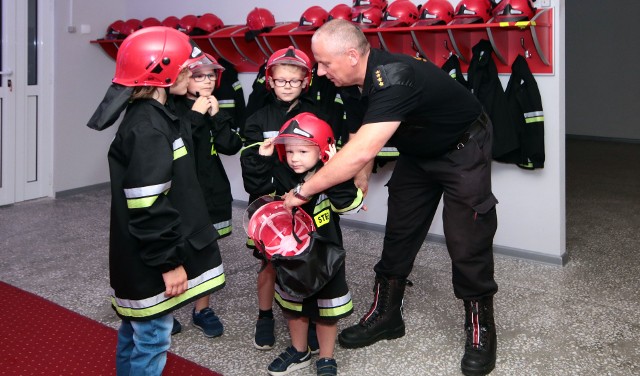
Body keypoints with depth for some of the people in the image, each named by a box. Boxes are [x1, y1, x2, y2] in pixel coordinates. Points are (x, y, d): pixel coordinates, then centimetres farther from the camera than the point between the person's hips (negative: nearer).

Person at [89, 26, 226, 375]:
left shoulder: (150, 116, 10)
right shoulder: (148, 127, -22)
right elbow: (148, 206, -25)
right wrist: (169, 262, -20)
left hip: (142, 259, 10)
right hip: (150, 264, -10)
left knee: (135, 334, 22)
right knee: (151, 342, 3)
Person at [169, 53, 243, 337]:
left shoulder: (215, 107, 7)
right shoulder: (173, 107, -8)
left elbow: (231, 146, -4)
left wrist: (217, 115, -12)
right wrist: (195, 115, -21)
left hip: (212, 191, 5)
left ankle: (202, 309, 25)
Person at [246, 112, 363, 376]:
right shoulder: (282, 176, -4)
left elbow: (350, 204, -31)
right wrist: (264, 162, -12)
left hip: (323, 256, -4)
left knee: (325, 311, 11)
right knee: (293, 307, 20)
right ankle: (299, 351, 41)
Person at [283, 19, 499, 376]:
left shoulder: (393, 78, -38)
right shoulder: (358, 78, -11)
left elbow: (362, 151, -45)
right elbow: (365, 136, 5)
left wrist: (303, 191, -38)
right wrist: (360, 180, 0)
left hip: (463, 150, -8)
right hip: (418, 153, 8)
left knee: (467, 244, -7)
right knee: (399, 234, 10)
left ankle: (481, 330, 13)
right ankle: (386, 315, 24)